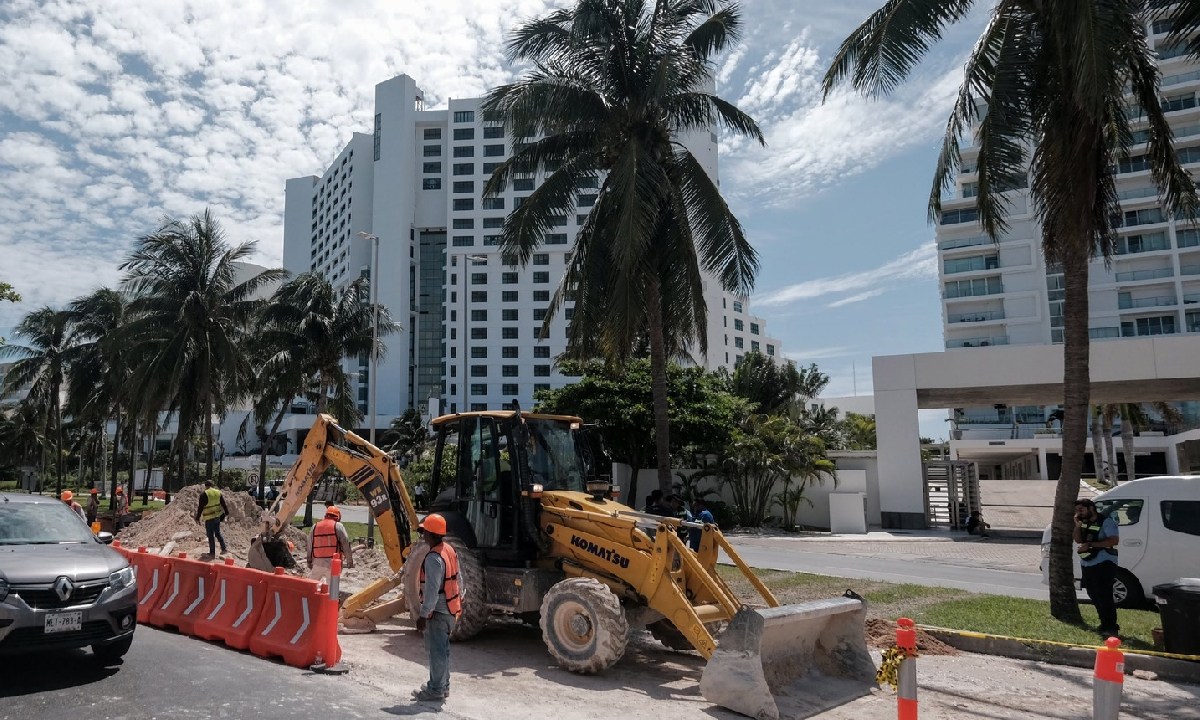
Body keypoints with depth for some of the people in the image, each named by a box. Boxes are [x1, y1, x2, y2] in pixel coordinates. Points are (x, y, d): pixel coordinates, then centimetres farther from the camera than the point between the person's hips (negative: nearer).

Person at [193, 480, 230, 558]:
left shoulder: (204, 494, -12)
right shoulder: (218, 493, 5)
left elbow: (200, 508, -11)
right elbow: (224, 504, 12)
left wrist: (197, 518, -3)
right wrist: (226, 512, 22)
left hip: (209, 518, -6)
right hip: (217, 516, 6)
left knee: (211, 535, 2)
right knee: (218, 533, 19)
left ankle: (212, 552, 7)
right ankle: (224, 548, 16)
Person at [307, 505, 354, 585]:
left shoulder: (315, 527, 11)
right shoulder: (338, 526, -3)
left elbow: (310, 547, 15)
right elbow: (346, 544, -6)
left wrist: (309, 562, 23)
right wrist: (349, 560, 1)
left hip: (317, 563, 4)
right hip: (333, 563, -4)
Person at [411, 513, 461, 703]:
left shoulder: (433, 558, -23)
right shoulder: (450, 550, 5)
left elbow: (432, 591, -24)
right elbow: (457, 579, 13)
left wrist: (423, 615, -19)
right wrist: (460, 598, 22)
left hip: (438, 611, -9)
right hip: (451, 609, 9)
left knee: (436, 651, 2)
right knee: (442, 648, 20)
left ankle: (435, 690, 11)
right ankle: (443, 685, 30)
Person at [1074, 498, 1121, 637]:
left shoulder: (1106, 521, -10)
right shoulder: (1084, 522, 15)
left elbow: (1114, 540, -20)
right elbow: (1077, 540, 12)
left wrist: (1090, 545, -24)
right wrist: (1078, 526, -4)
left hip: (1103, 564, -9)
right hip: (1087, 564, 9)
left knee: (1104, 595, -12)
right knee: (1093, 595, 13)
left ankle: (1110, 627, -9)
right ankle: (1106, 624, 25)